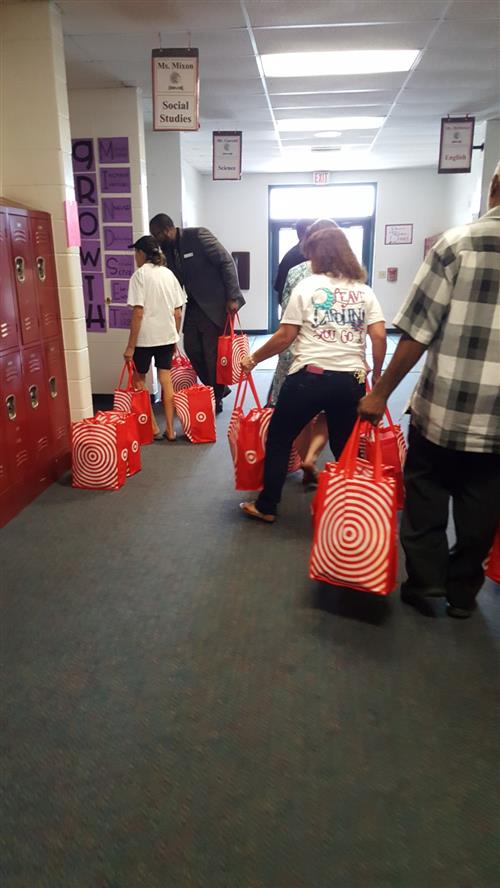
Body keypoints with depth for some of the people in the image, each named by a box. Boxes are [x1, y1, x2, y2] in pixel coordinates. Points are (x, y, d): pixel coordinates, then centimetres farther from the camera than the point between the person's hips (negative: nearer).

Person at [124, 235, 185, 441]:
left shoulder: (140, 274, -8)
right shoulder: (169, 274, 8)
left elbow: (138, 312, -15)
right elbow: (178, 313, 8)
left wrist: (130, 345, -13)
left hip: (146, 337, -5)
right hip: (167, 335, 5)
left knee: (140, 379, 12)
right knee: (166, 380, 9)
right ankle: (170, 429, 10)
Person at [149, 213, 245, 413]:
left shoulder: (198, 235, -14)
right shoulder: (167, 250, 7)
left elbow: (226, 262, -15)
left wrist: (232, 297, -19)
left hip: (216, 304, -7)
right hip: (194, 305, 7)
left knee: (213, 354, -2)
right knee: (192, 348, 8)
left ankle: (216, 399, 14)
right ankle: (217, 389, 25)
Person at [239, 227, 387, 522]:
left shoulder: (307, 286, 2)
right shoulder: (364, 291, 10)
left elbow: (285, 336, -1)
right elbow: (379, 336, 1)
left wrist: (253, 359, 11)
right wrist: (377, 375, 14)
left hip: (310, 376, -3)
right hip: (351, 380, 3)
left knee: (279, 438, 13)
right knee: (346, 448, 16)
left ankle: (267, 507, 19)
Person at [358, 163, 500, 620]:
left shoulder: (457, 242, -8)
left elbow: (417, 331, -11)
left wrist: (381, 393, -3)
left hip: (441, 406, -2)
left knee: (426, 499, 17)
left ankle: (425, 582, 24)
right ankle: (463, 593, 29)